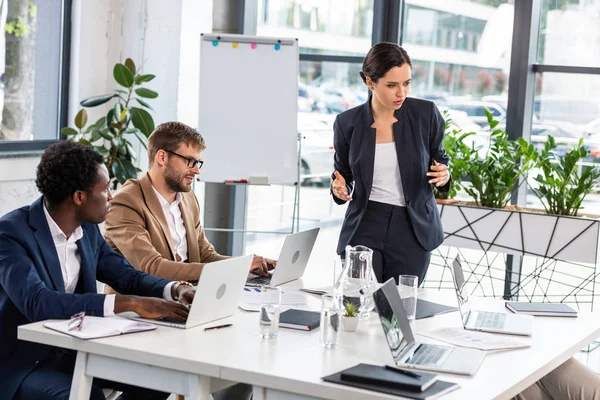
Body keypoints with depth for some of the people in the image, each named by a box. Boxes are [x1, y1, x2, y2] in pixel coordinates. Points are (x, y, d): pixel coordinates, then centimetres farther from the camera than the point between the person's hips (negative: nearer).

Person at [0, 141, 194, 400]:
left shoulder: (88, 228, 3)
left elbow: (127, 276, 11)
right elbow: (37, 303, -33)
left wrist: (174, 290, -12)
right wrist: (130, 303, -37)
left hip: (75, 351, 7)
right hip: (21, 363, -7)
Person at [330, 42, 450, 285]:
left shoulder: (425, 114, -5)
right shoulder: (347, 123, -3)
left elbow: (440, 161, 7)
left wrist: (443, 175, -16)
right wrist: (340, 190, -13)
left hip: (412, 229, 0)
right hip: (364, 227, 0)